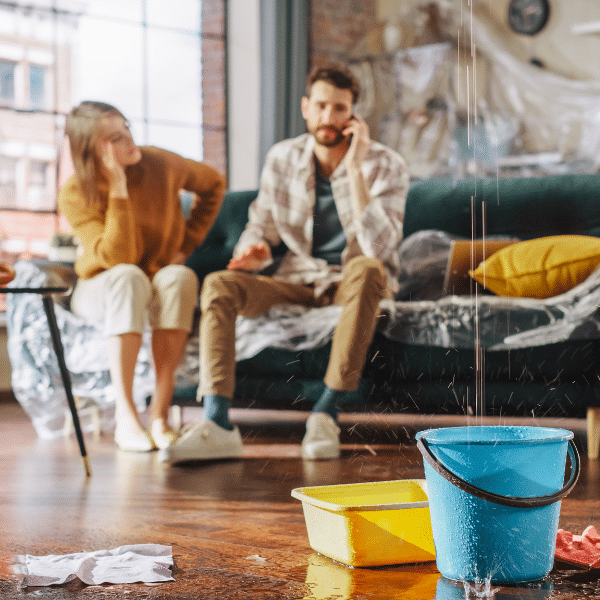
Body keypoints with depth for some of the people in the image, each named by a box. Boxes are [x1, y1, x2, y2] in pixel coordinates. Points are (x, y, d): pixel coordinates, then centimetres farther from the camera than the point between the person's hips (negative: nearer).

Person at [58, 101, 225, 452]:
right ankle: (125, 417, -39)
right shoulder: (75, 195, -17)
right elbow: (118, 258, -28)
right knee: (129, 276, -37)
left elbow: (213, 184, 8)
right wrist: (118, 191, -32)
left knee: (179, 277, -34)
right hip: (101, 291, -2)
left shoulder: (159, 164, -12)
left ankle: (160, 414, -37)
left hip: (165, 290, 2)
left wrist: (186, 244, 1)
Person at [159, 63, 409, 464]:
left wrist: (355, 169, -29)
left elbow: (377, 249, -27)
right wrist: (253, 250, -15)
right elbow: (262, 224, 11)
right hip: (298, 280, 4)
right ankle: (218, 426, -34)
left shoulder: (385, 165, -12)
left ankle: (327, 415, -34)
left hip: (351, 282, -3)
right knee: (219, 285, -21)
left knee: (367, 269, -39)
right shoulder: (282, 158, 0)